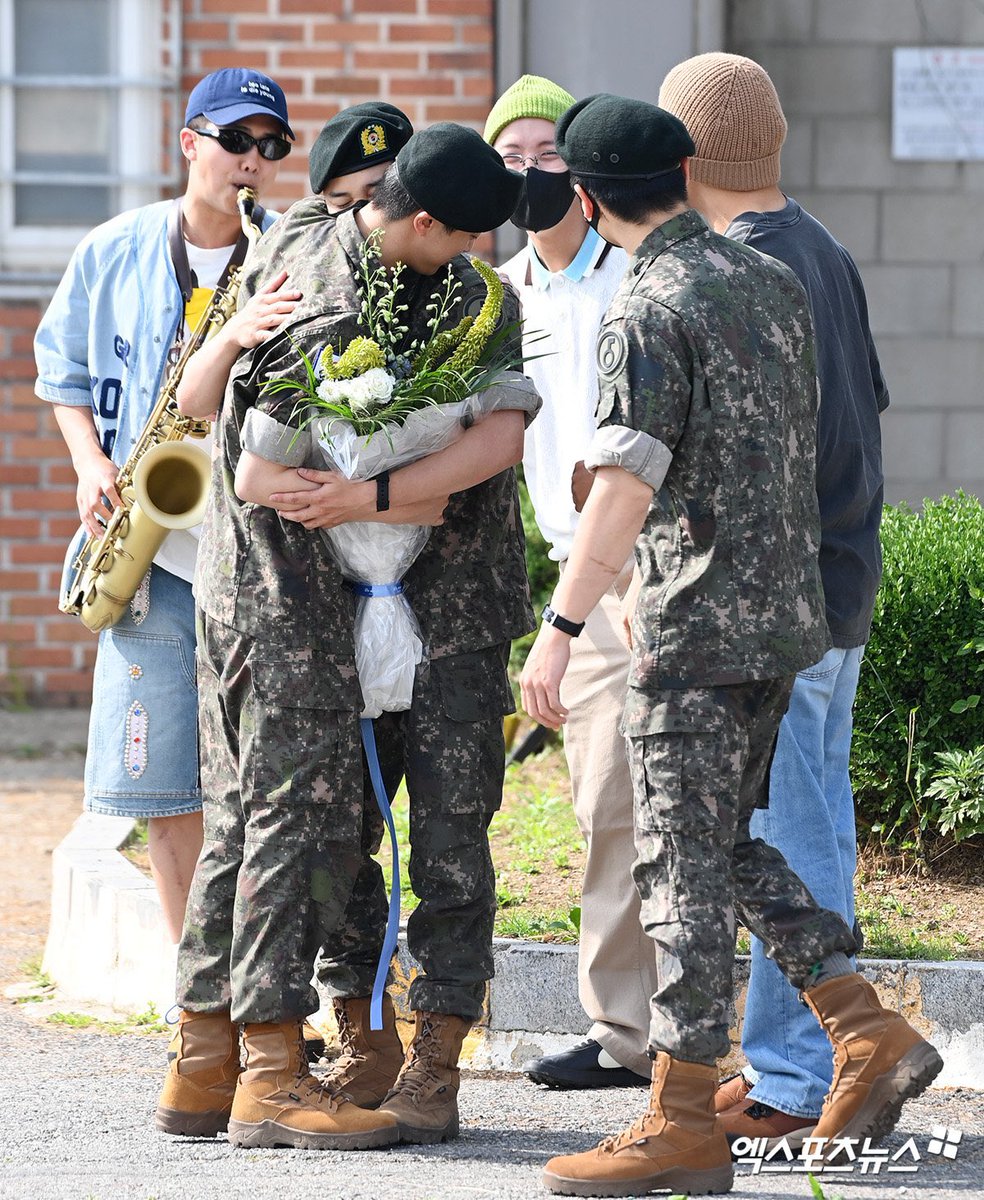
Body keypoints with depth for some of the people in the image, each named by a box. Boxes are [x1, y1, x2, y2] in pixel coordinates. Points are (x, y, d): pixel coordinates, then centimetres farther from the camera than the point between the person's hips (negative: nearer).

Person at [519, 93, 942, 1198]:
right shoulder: (774, 282, 11)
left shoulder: (648, 312, -14)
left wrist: (560, 629, -20)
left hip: (696, 628, -8)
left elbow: (624, 490, -21)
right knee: (729, 843, 18)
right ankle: (869, 1035, 10)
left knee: (683, 862, -4)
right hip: (787, 610, 8)